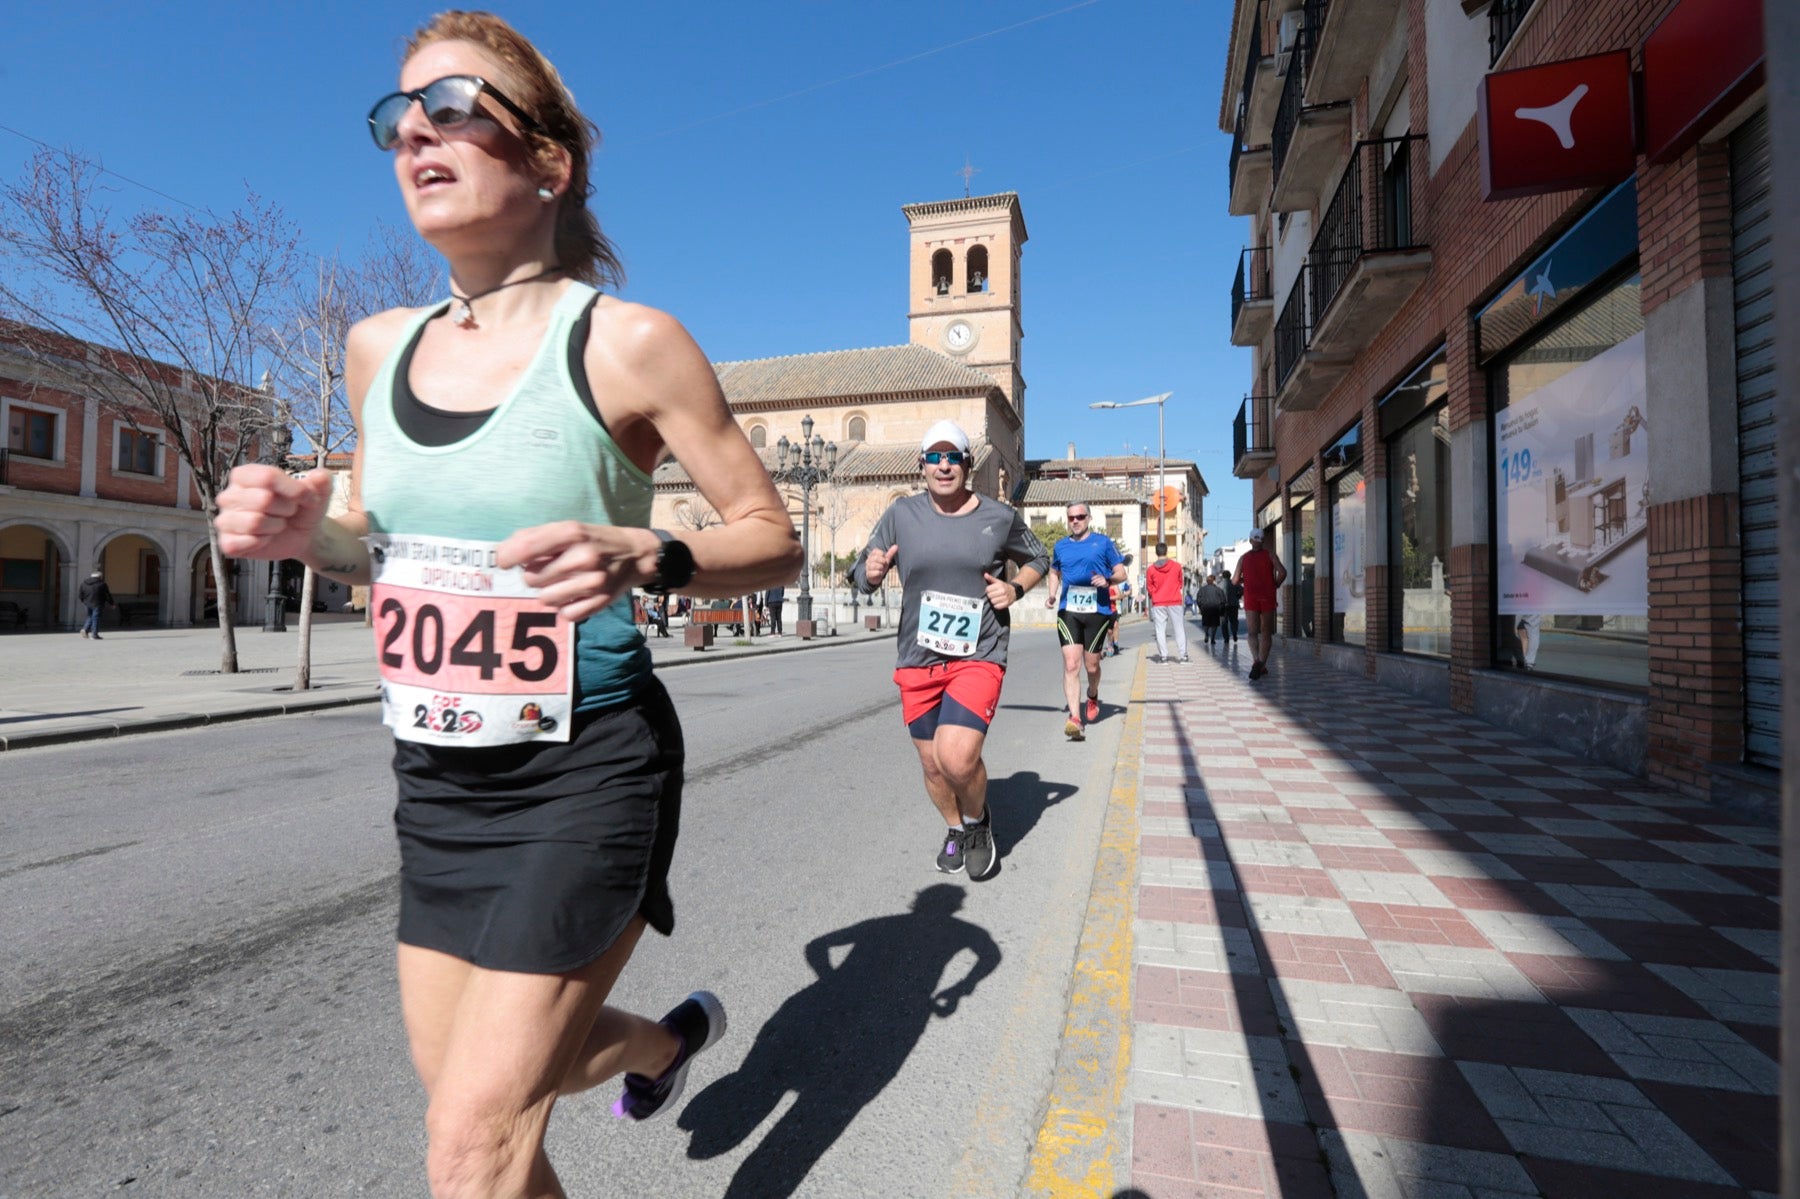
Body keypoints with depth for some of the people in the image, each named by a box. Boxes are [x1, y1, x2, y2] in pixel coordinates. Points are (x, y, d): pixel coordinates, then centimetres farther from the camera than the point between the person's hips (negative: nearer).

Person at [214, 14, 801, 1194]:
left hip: (587, 765, -6)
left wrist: (641, 556, -27)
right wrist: (305, 531, -5)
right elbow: (387, 551, 16)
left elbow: (774, 537, -9)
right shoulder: (380, 347, 5)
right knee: (476, 1095, 23)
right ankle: (673, 1037, 52)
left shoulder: (628, 342, -13)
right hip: (439, 772, 7)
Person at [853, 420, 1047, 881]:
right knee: (933, 766, 12)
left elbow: (1037, 559, 16)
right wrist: (871, 572, -22)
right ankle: (955, 830, 43)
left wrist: (1016, 589, -4)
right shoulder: (902, 514, -1)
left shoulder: (999, 517, -1)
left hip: (978, 656, -2)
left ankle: (978, 821, 14)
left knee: (957, 758, -20)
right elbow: (862, 580, 2)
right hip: (918, 657, 2)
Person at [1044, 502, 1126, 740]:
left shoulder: (1103, 542, 4)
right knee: (1071, 665, -12)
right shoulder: (1061, 546, 12)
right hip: (1068, 612, 1)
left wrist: (1108, 580, -15)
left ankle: (1092, 696, 42)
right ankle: (1075, 718, -14)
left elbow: (1121, 573, 6)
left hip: (1097, 611, -1)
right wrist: (1052, 594, 9)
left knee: (1091, 665, 9)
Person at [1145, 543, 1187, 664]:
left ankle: (1163, 656, 2)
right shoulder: (1177, 566, -4)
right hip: (1175, 602, 0)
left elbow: (1149, 587, 1)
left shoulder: (1151, 569, -4)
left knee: (1160, 629, 5)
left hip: (1158, 603, 0)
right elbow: (1181, 582, 9)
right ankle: (1183, 656, 4)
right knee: (1179, 628, 6)